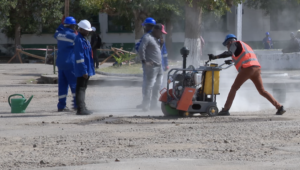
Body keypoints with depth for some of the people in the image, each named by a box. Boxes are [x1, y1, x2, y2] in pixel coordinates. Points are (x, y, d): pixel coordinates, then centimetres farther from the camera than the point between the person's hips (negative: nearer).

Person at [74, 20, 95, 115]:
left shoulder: (85, 39, 15)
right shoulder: (79, 40, -16)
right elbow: (79, 56, -21)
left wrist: (89, 69, 21)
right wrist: (84, 71, -23)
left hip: (87, 69, 10)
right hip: (82, 69, -10)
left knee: (83, 88, 14)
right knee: (81, 88, -8)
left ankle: (82, 108, 20)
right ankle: (81, 109, -9)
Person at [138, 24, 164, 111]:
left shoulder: (155, 39, 22)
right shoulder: (147, 37, -8)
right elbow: (141, 49, -19)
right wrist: (144, 61, -20)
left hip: (159, 67, 10)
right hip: (151, 66, -10)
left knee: (157, 87, 11)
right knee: (150, 86, -13)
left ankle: (153, 105, 17)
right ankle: (146, 106, -13)